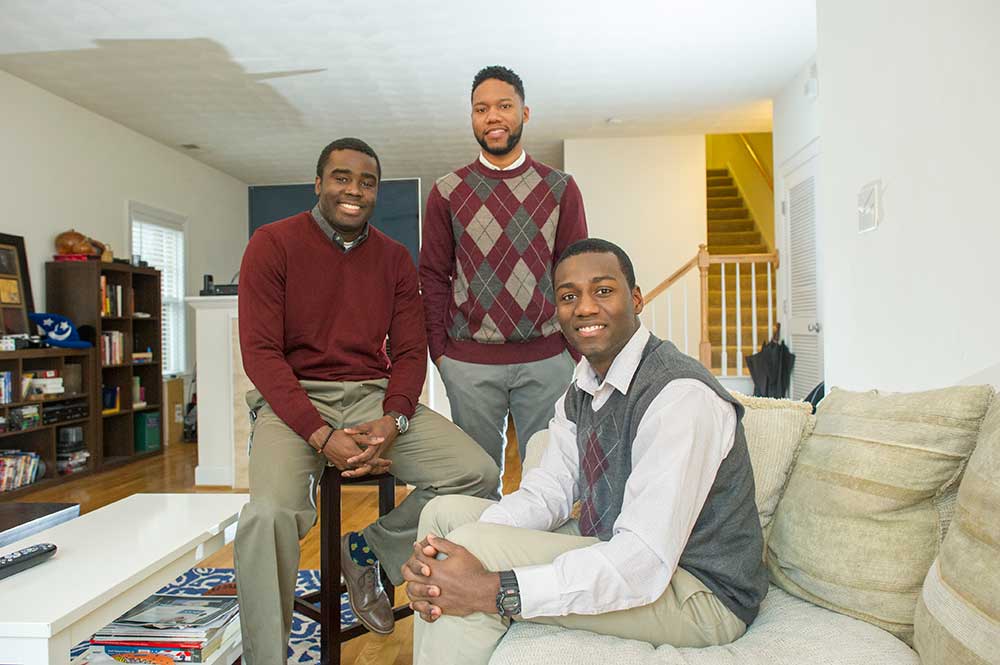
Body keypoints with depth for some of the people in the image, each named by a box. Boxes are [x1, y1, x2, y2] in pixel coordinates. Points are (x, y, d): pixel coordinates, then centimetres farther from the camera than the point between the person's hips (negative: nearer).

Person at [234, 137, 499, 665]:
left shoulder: (394, 258, 11)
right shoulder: (272, 244, 0)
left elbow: (410, 351, 7)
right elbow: (260, 352, -7)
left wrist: (392, 423, -14)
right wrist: (322, 437, -19)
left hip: (374, 395, 4)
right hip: (293, 399, -3)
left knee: (478, 474, -15)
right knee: (269, 513, -32)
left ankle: (368, 549, 10)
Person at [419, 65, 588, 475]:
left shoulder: (560, 188, 6)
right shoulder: (448, 191, 6)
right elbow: (433, 275, 6)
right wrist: (438, 349, 0)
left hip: (547, 357, 0)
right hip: (469, 361, 0)